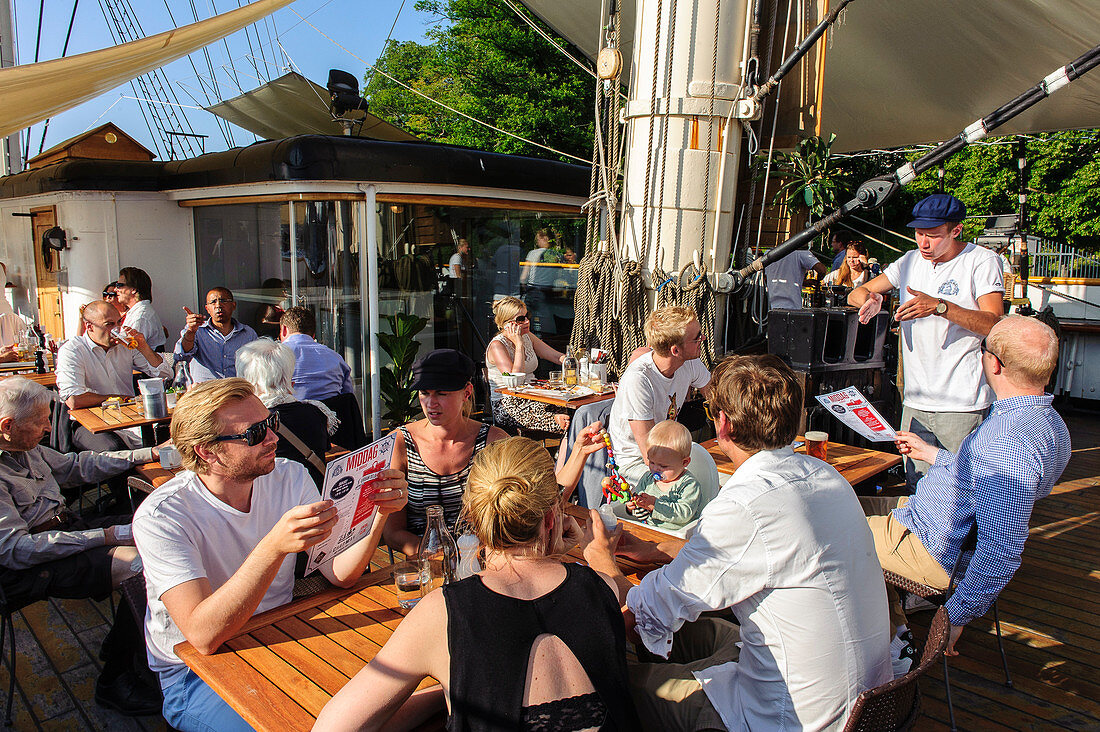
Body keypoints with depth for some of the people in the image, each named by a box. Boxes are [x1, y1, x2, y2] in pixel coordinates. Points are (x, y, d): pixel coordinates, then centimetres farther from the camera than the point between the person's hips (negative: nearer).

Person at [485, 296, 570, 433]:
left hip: (531, 398, 8)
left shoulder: (527, 337, 11)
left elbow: (557, 356, 13)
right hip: (506, 406, -8)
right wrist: (519, 345, -20)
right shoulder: (497, 345, -12)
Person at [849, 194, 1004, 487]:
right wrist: (869, 299, -12)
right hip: (915, 400, 5)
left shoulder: (982, 261, -4)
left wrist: (939, 306, -27)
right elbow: (856, 294, 11)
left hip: (962, 404, -4)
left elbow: (994, 323, -14)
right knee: (917, 488, 10)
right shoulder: (910, 261, 12)